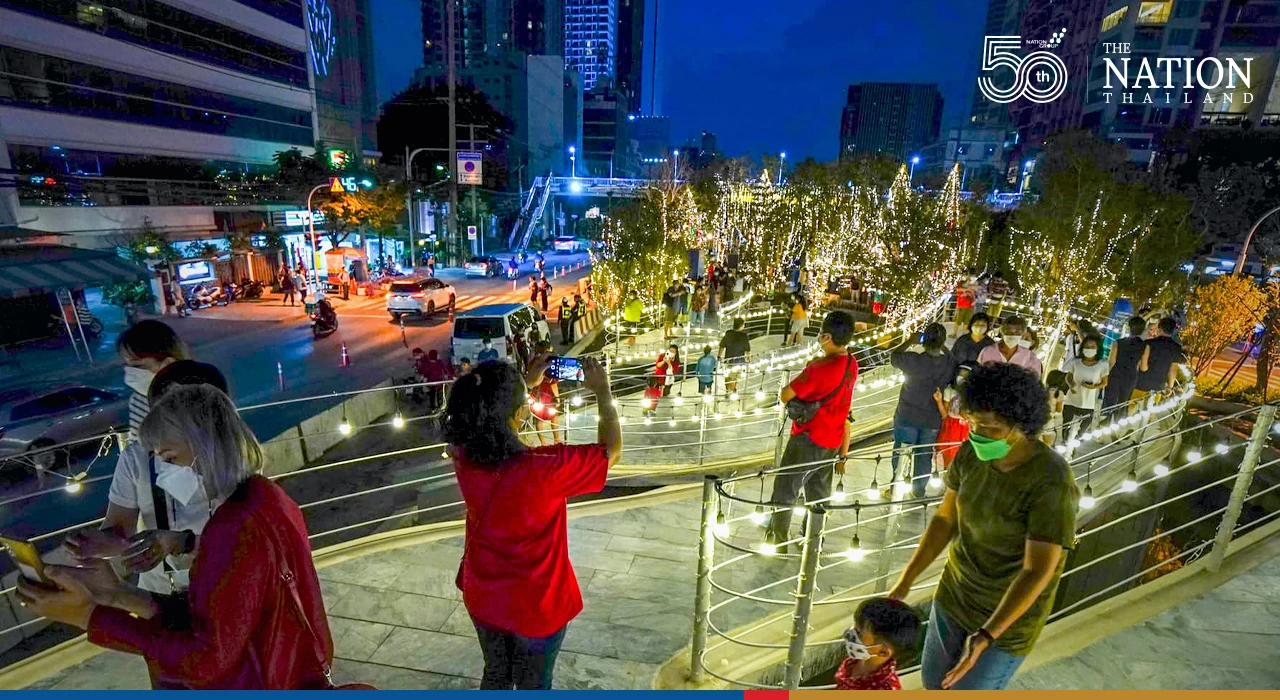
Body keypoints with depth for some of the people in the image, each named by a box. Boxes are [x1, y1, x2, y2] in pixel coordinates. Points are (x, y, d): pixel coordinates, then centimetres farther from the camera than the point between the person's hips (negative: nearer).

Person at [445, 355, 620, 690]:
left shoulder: (464, 453, -20)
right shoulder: (544, 468, -36)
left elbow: (489, 413, 4)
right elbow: (611, 450, -20)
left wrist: (528, 382, 7)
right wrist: (602, 391, -10)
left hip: (482, 597, 5)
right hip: (536, 606, -4)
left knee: (495, 674, 30)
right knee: (532, 684, 24)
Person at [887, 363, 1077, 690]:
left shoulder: (1051, 483, -29)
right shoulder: (972, 453, -11)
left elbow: (1038, 572, -29)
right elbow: (946, 518, -2)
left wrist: (985, 637, -36)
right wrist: (905, 581, -4)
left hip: (1008, 615, -6)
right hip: (954, 593, 6)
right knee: (934, 680, 22)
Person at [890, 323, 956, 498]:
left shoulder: (913, 360, -23)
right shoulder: (949, 364, -14)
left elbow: (894, 357, -5)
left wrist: (910, 341, 3)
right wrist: (944, 349, 6)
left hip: (907, 417, -2)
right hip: (933, 419, 2)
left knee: (901, 454, 15)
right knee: (924, 456, 19)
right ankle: (919, 490, 35)